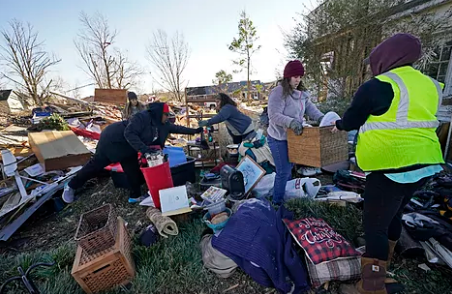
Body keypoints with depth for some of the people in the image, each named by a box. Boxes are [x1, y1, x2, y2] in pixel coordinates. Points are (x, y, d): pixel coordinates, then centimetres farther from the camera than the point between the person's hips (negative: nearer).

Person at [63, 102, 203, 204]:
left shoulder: (162, 124, -1)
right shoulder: (142, 117, -28)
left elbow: (175, 128, 8)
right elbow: (129, 133, -35)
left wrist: (193, 131, 6)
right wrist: (143, 148, -41)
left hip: (128, 149, 8)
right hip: (113, 140, -8)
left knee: (134, 171, 5)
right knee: (96, 165, 6)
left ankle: (135, 196, 17)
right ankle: (71, 186, 26)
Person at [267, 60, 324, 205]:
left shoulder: (301, 93, 10)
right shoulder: (278, 92, -18)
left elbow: (310, 107, 8)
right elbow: (274, 115, -26)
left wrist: (321, 118, -9)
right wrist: (291, 122, -38)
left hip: (292, 137, 9)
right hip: (279, 139, -9)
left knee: (289, 167, 21)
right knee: (283, 171, -4)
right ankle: (278, 202, 14)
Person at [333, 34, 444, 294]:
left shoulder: (377, 86, -13)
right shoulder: (429, 85, 11)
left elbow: (351, 120, -4)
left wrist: (339, 125, 17)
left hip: (392, 167, -9)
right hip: (423, 164, 9)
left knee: (375, 226, 1)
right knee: (392, 216, 24)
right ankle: (381, 263, 45)